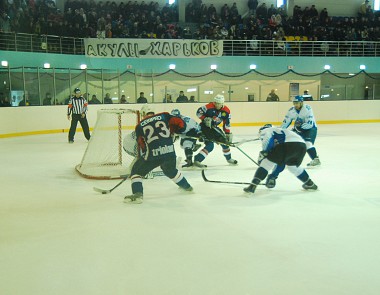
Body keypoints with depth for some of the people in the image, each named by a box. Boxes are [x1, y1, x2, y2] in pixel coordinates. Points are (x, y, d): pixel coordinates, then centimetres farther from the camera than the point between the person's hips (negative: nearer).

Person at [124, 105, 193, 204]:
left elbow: (140, 145, 16)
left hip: (152, 154, -3)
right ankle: (187, 186, 48)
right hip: (169, 151, 3)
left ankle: (137, 193, -2)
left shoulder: (140, 126, 14)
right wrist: (171, 131, 24)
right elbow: (181, 124, 6)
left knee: (136, 171, 17)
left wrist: (141, 157, 28)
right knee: (171, 170, 33)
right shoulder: (164, 116, 14)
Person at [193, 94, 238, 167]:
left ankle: (229, 158, 32)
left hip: (214, 127, 7)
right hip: (205, 126, -7)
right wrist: (205, 119, -27)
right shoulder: (209, 107, -23)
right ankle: (197, 160, -20)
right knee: (210, 145, -20)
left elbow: (227, 124, 0)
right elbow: (199, 112, -16)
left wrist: (228, 133, -3)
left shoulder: (226, 111, -8)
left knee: (224, 141, 12)